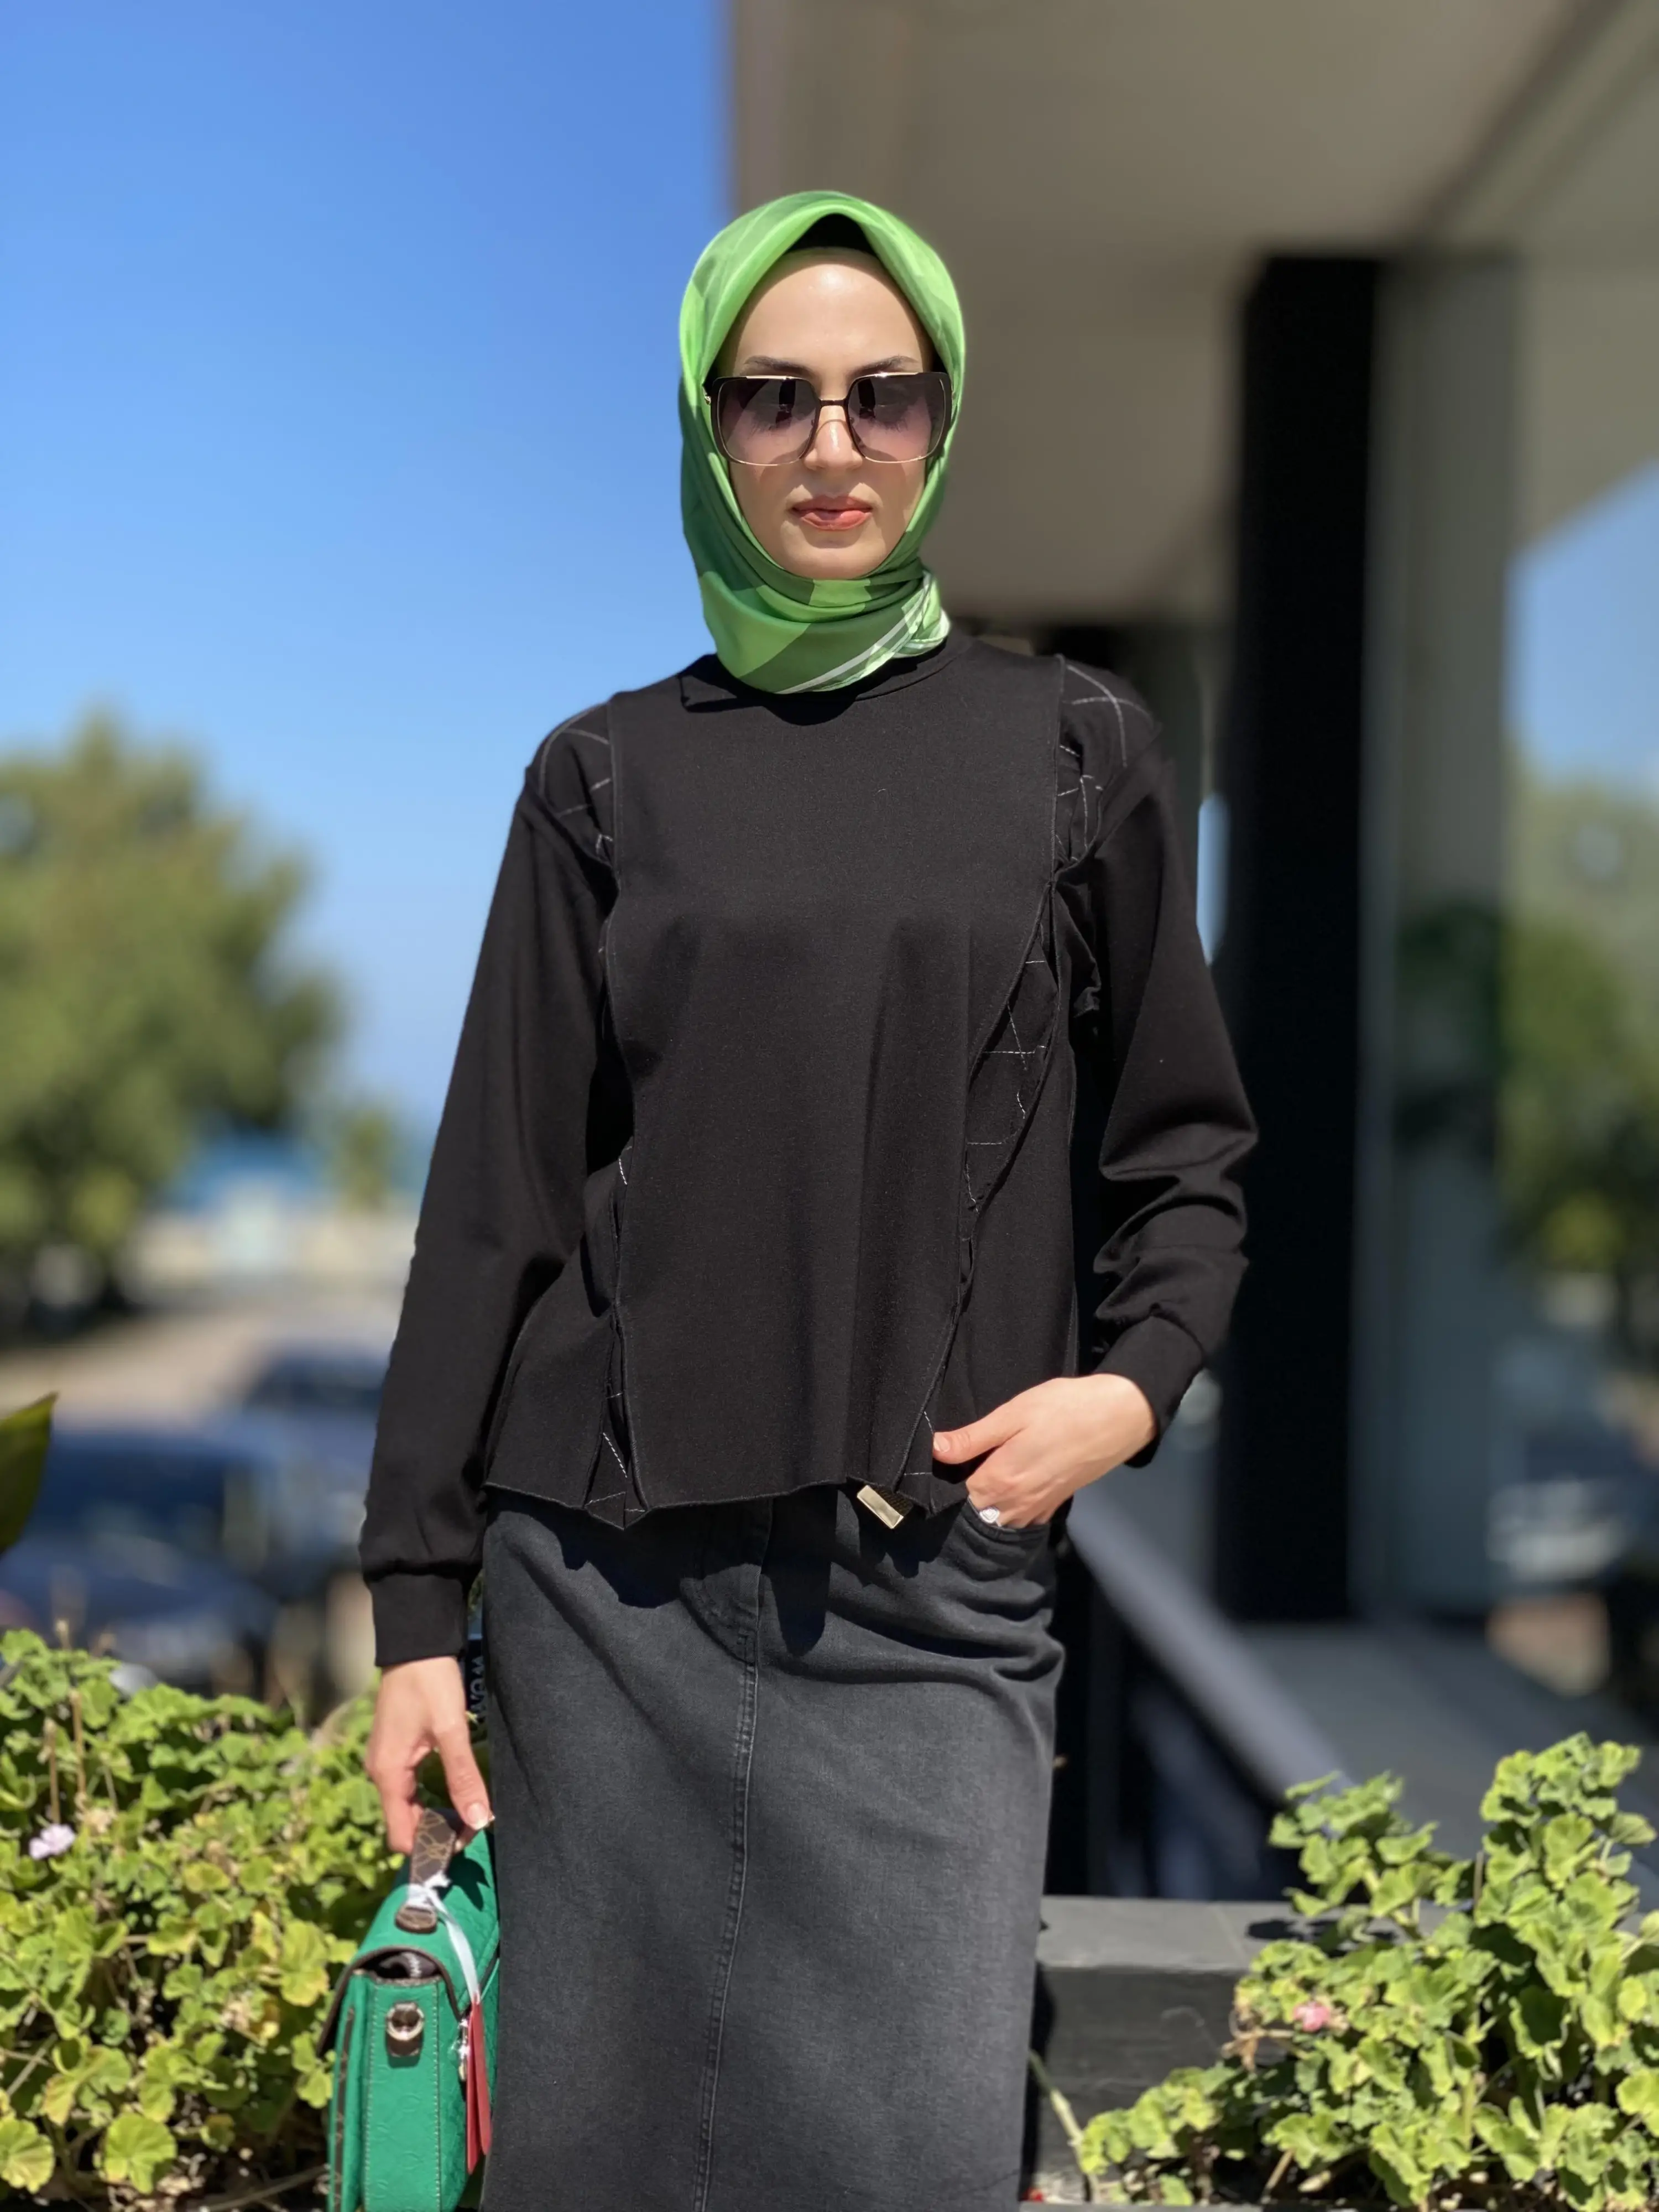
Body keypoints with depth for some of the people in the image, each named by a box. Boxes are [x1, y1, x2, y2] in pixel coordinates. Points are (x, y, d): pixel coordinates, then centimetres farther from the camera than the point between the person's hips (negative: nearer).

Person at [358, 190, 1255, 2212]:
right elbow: (496, 1197, 5)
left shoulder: (1075, 751, 7)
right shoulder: (609, 778, 7)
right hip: (609, 1570, 1)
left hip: (936, 1571, 0)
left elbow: (1184, 1138, 12)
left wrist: (1138, 1378, -7)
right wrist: (417, 1600, 3)